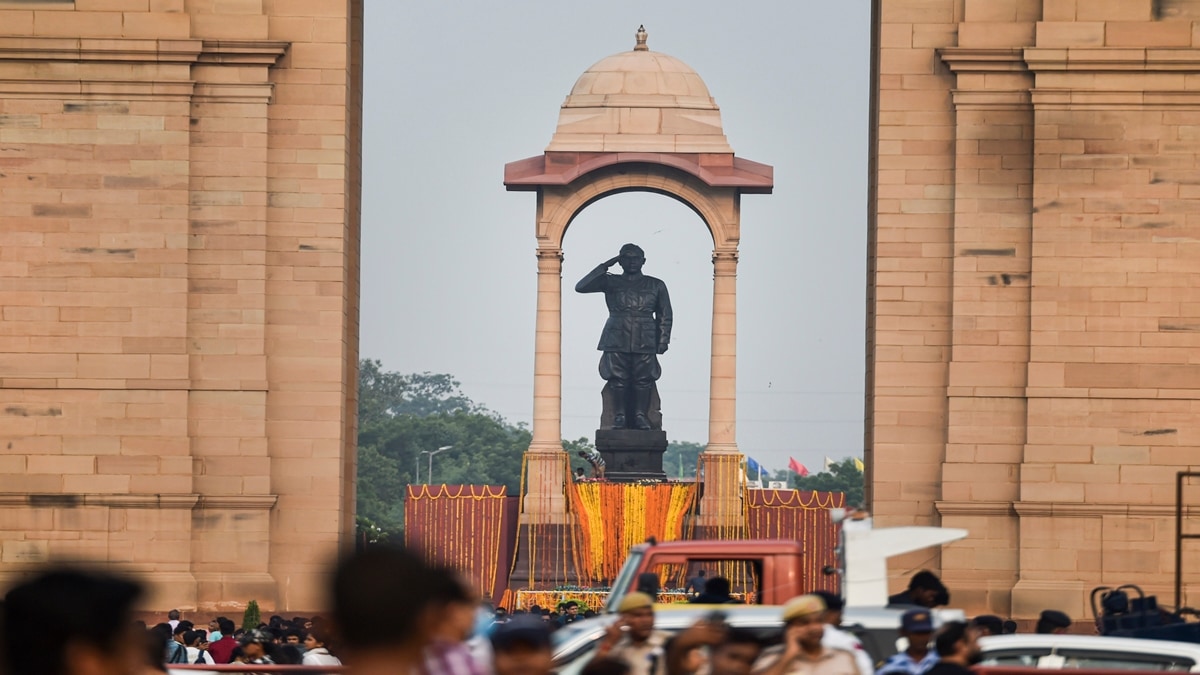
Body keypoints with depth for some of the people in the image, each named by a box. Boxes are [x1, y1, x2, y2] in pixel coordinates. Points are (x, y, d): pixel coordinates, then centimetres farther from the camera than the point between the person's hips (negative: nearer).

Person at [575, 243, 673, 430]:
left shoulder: (656, 285, 14)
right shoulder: (610, 282, 12)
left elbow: (665, 316, 14)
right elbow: (581, 287, 2)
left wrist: (663, 341, 3)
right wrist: (604, 267, 0)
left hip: (645, 341, 0)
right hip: (616, 339, 0)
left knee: (643, 379, -6)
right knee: (618, 378, -5)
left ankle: (641, 416, -1)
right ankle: (619, 416, 1)